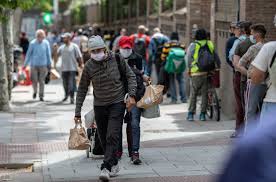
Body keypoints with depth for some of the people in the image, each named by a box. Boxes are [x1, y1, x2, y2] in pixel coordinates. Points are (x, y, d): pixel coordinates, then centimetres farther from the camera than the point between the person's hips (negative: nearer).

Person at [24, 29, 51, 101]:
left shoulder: (46, 43, -2)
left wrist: (49, 64, 8)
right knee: (34, 80, 0)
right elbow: (28, 54, 1)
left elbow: (48, 54, 6)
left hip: (43, 65, 0)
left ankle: (41, 96, 9)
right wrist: (25, 64, 3)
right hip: (34, 65, 0)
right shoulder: (32, 43, -5)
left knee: (41, 81, 1)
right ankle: (35, 91, 27)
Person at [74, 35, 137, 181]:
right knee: (104, 139, 8)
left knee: (112, 136, -14)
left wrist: (131, 95, -10)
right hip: (99, 105, 2)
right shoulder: (89, 66, -6)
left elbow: (131, 76, 3)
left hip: (117, 103, -2)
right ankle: (114, 164, 28)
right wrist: (78, 112, -1)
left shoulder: (117, 59, -8)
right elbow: (82, 89, 1)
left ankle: (106, 168, -17)